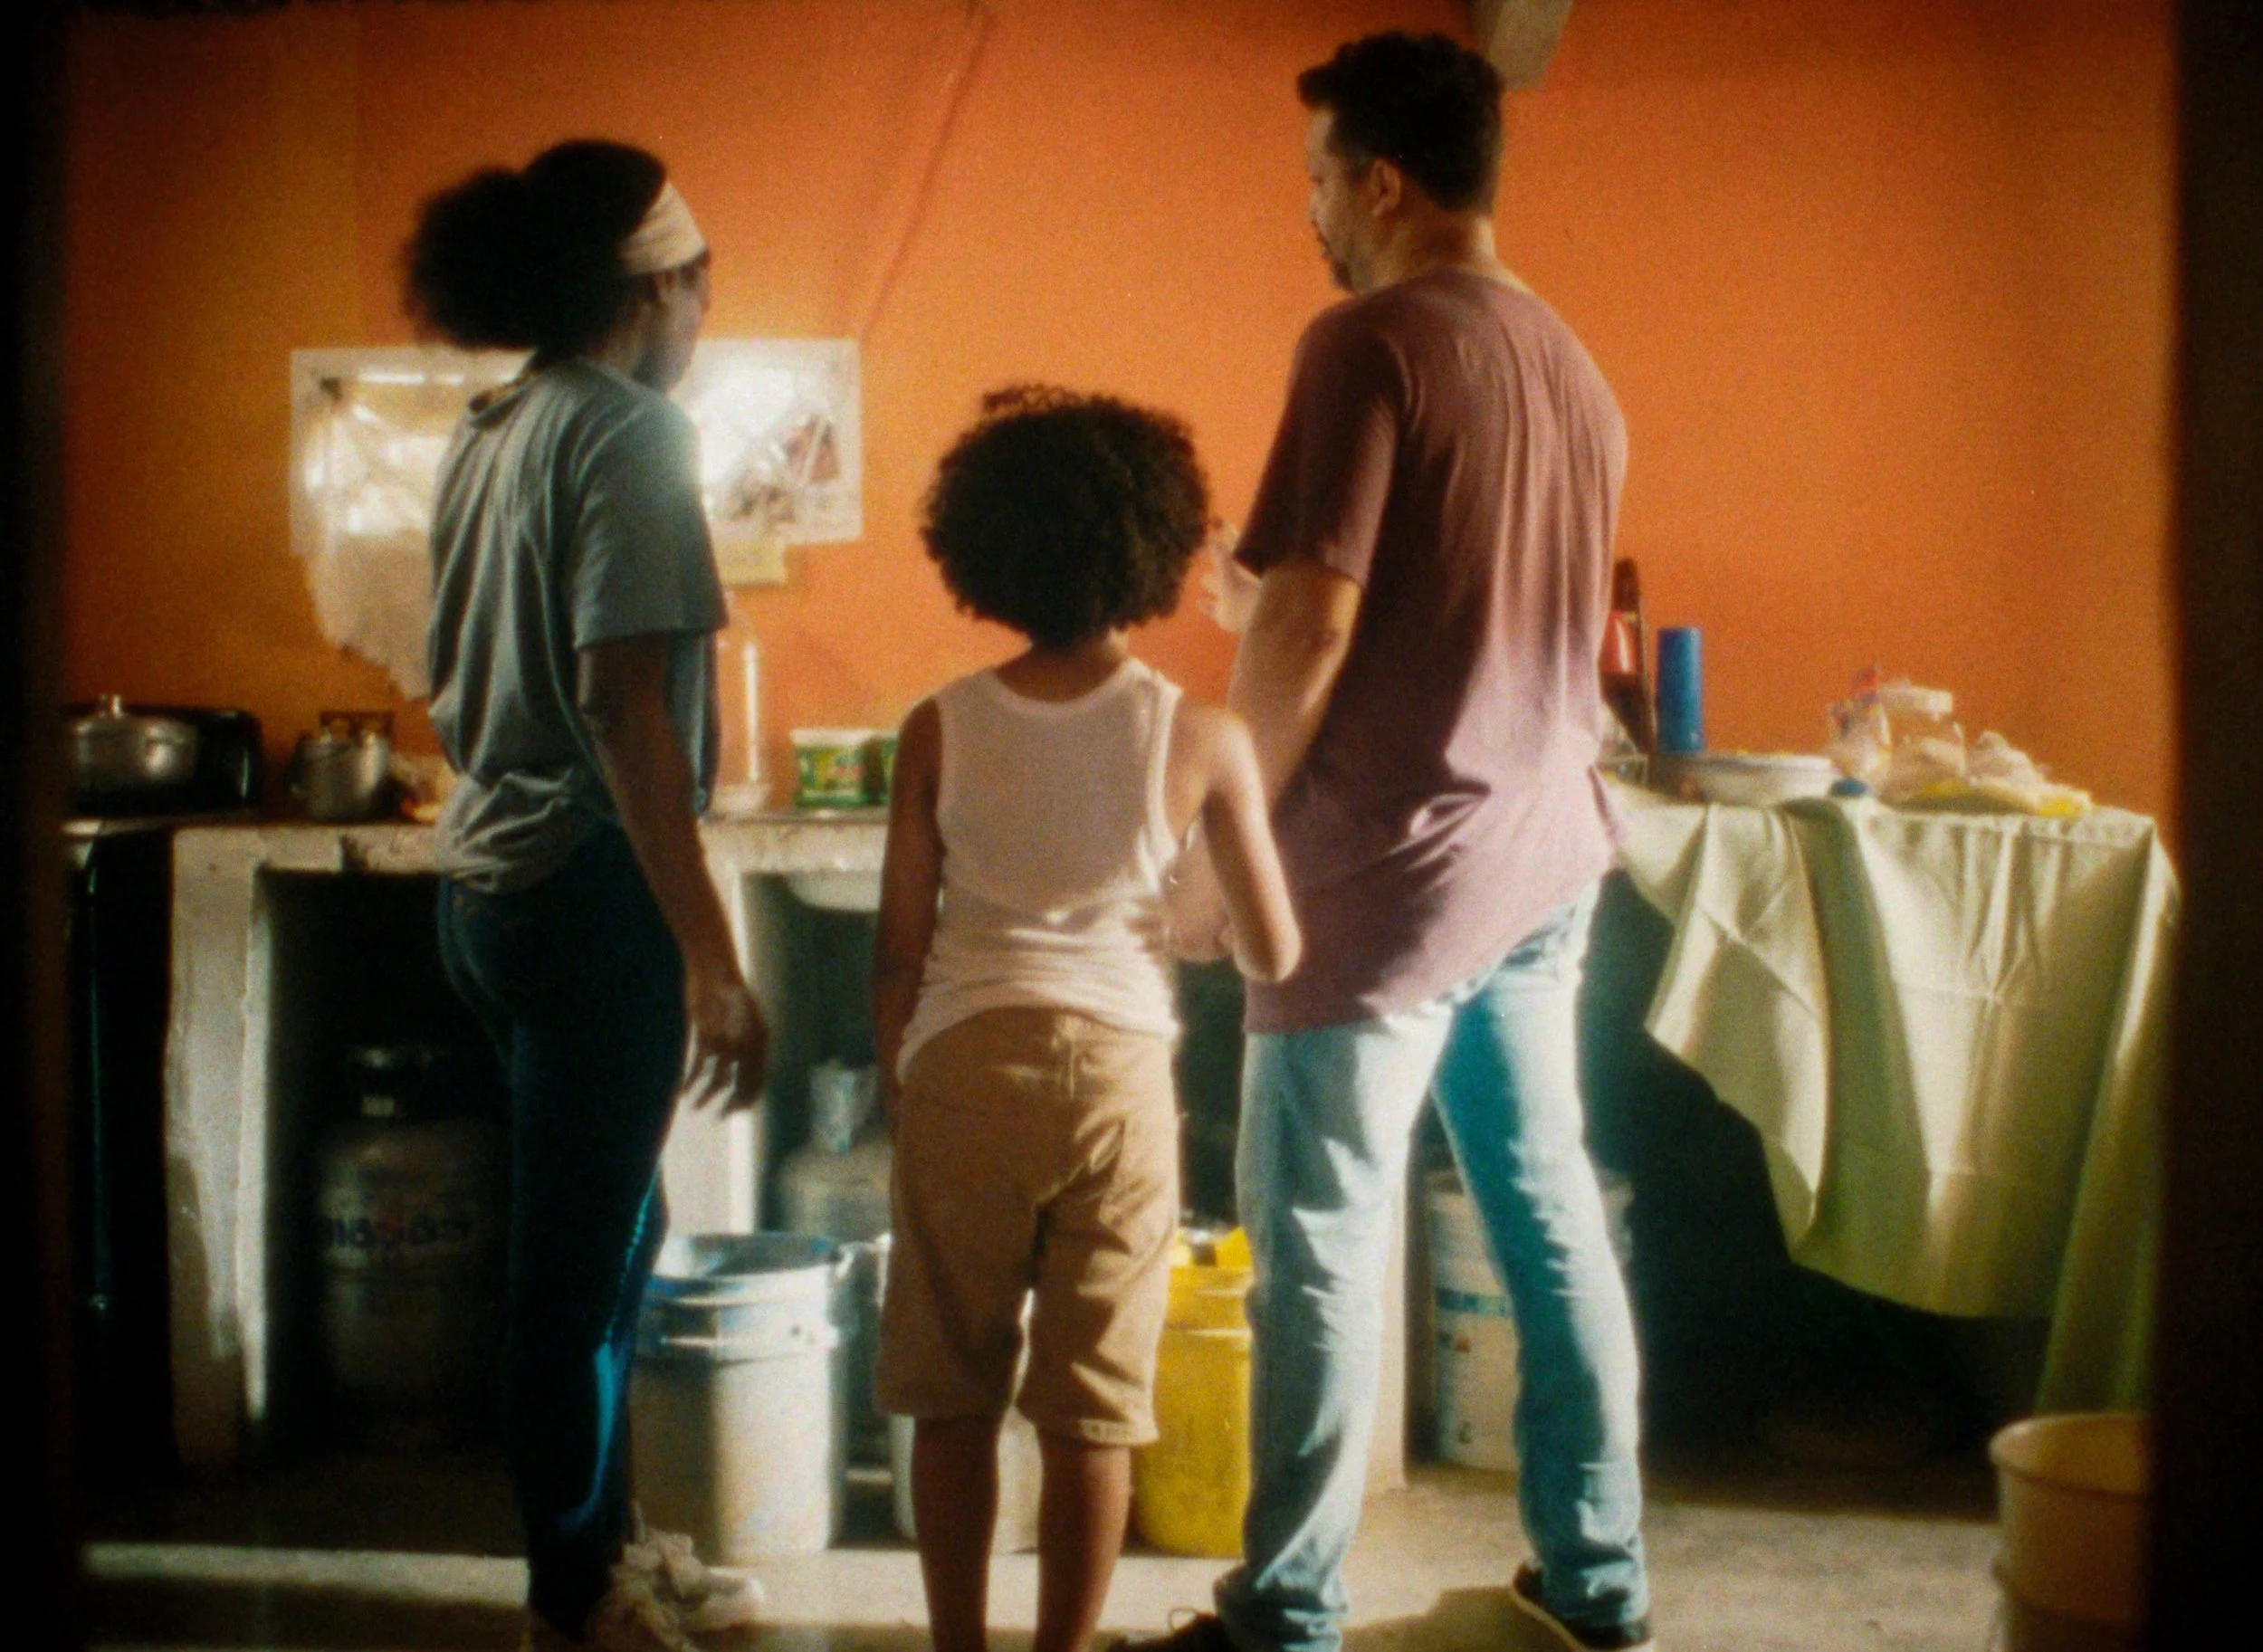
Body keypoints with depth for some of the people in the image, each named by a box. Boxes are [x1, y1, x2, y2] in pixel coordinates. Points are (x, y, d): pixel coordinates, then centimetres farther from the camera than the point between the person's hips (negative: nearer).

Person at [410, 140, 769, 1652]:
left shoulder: (496, 430, 13)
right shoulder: (629, 430, -14)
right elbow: (624, 705, -23)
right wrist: (711, 960, -23)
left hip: (490, 876, 9)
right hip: (590, 883, -9)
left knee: (606, 1225, 19)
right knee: (585, 1252, 2)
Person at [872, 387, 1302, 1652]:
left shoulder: (940, 730, -2)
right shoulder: (1201, 739, -5)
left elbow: (900, 952, 1)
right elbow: (1274, 955, 1)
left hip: (963, 1069, 1)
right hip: (1118, 1071, -1)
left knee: (952, 1395, 13)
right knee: (1093, 1412, 8)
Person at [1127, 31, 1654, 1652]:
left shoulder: (1369, 344, -12)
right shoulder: (1574, 367, 12)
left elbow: (1310, 625, -17)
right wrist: (1272, 612, 22)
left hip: (1391, 864, -8)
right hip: (1546, 853, 8)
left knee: (1323, 1241, -1)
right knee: (1550, 1210, 15)